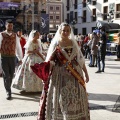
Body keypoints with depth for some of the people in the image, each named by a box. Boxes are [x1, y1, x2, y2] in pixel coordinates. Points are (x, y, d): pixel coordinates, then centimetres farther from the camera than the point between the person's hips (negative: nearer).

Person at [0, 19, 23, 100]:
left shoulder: (15, 36, 6)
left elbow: (18, 47, 10)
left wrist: (20, 58, 11)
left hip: (12, 57, 3)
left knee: (11, 75, 11)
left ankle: (8, 88, 33)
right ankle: (8, 92, 2)